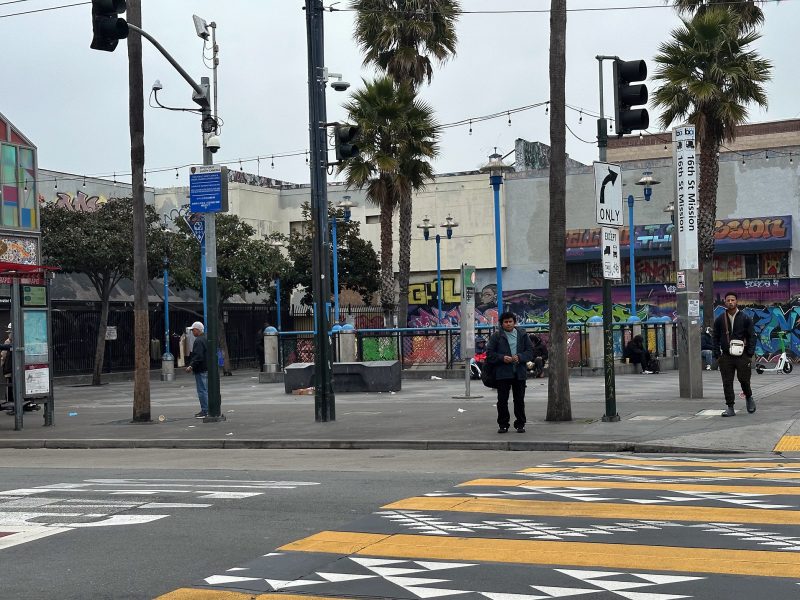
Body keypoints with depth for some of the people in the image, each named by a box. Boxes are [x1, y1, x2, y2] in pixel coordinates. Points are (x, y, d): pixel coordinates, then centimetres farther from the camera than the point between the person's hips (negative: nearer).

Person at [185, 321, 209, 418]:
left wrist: (191, 366, -24)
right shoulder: (205, 339, 17)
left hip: (201, 370, -10)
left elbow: (198, 356, -24)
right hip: (207, 368, 10)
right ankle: (208, 410, 18)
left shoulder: (198, 341, -16)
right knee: (206, 390, 14)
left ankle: (205, 411, -7)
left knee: (202, 390, -7)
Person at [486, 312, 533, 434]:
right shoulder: (496, 336, 3)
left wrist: (519, 357, -12)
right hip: (502, 373, -1)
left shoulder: (522, 335, 9)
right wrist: (502, 358, -14)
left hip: (519, 373, 1)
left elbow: (530, 351, 6)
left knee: (519, 400, 6)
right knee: (502, 400, 1)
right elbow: (489, 353, 1)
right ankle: (503, 425, 9)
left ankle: (520, 424, 14)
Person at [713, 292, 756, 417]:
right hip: (726, 356, 2)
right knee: (727, 383, -1)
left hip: (742, 355, -2)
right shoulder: (719, 320, 8)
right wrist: (717, 356, 3)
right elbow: (716, 338, 10)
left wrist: (750, 355, -5)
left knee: (744, 379, -2)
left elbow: (752, 337, 2)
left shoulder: (745, 319, 3)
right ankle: (730, 408, 5)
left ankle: (748, 397, 28)